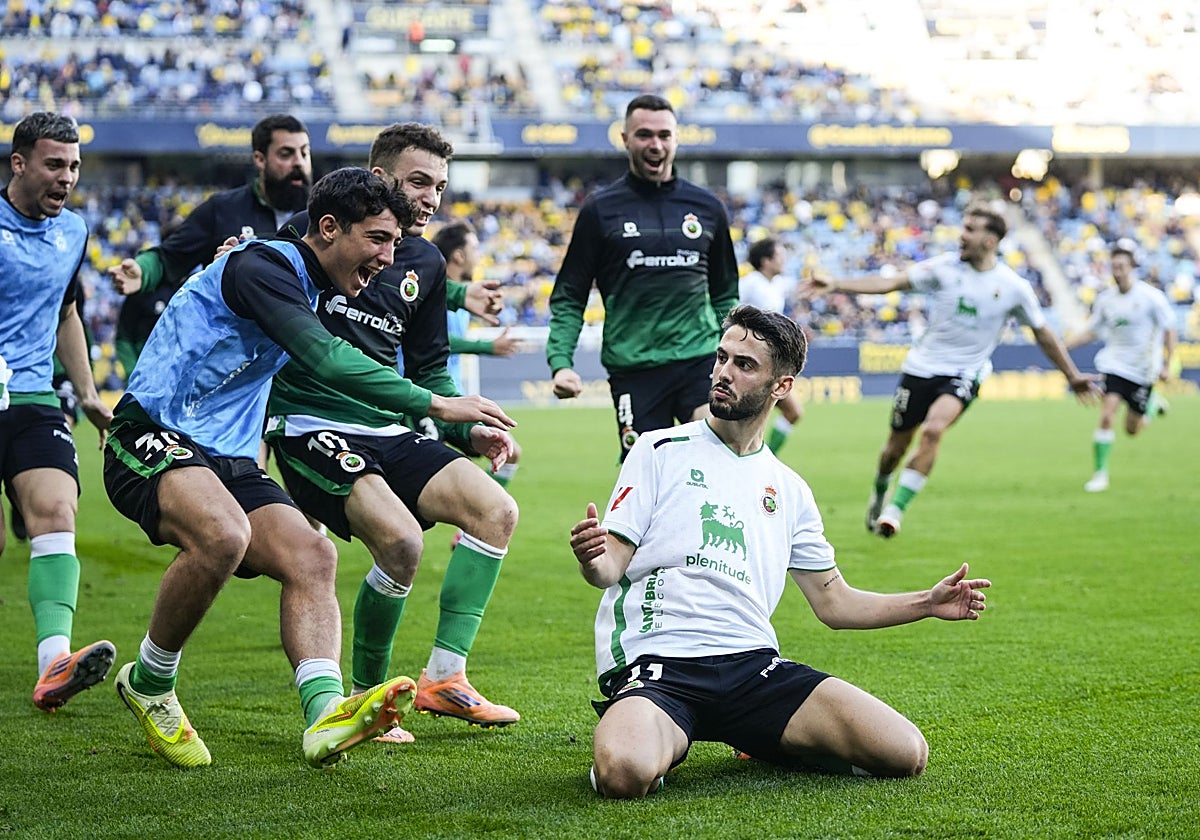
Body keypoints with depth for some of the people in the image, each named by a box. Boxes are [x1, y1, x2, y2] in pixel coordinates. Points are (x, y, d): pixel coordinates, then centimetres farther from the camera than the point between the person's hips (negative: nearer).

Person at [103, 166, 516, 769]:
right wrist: (434, 403, -28)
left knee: (312, 556, -15)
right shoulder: (261, 265, -14)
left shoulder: (309, 286, 17)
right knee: (223, 536, -36)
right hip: (152, 441, -9)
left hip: (229, 461, 9)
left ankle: (326, 712, -35)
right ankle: (148, 684, -12)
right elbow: (326, 359, -29)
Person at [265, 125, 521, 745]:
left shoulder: (426, 263, 15)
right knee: (401, 539, -26)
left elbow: (428, 370, 21)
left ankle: (444, 677, -2)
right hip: (312, 426, -7)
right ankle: (366, 694, -4)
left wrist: (467, 432, 8)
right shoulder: (315, 230, -4)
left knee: (496, 511, -7)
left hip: (389, 428, 7)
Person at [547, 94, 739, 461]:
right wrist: (560, 362, -10)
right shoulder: (600, 209, 3)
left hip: (701, 361, 2)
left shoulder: (707, 207, 11)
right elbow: (568, 297, 4)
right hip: (634, 369, -2)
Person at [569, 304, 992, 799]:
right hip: (658, 662, -4)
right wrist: (591, 560, -25)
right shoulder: (661, 451, 6)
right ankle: (658, 741, 0)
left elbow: (833, 602, 23)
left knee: (905, 753, -15)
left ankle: (766, 745, 10)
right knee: (625, 776, -38)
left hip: (753, 665, 4)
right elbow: (610, 569, -1)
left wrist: (928, 604, 10)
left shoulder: (788, 490, 18)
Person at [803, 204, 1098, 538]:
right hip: (921, 366, 2)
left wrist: (1072, 376, 11)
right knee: (897, 445, 7)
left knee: (933, 429, -28)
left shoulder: (1013, 287, -6)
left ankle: (896, 509, -19)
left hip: (965, 373, -1)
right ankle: (878, 495, 40)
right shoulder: (944, 267, -6)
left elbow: (1042, 333, 7)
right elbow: (890, 282, -11)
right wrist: (836, 285, -21)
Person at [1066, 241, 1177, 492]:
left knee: (1132, 429, 6)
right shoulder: (1105, 299, 0)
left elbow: (1169, 330, -3)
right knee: (1106, 417, -16)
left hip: (1143, 369, -2)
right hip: (1114, 365, 2)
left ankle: (1153, 403, 39)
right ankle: (1100, 474, -6)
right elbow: (1092, 331, 10)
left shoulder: (1151, 297, -11)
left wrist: (1166, 365, -8)